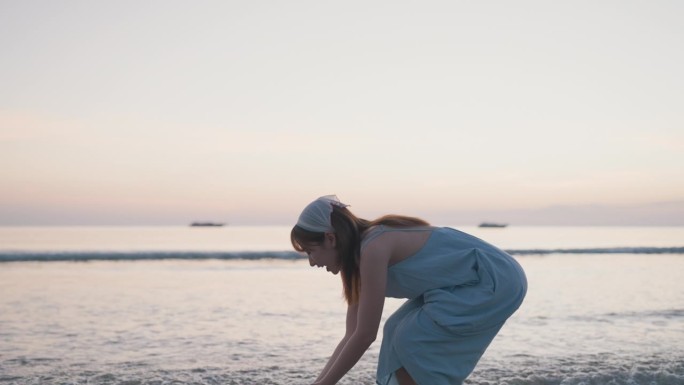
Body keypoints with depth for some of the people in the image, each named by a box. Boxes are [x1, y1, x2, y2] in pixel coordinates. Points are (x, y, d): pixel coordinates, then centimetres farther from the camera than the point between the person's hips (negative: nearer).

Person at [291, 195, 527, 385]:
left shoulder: (374, 248, -23)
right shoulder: (360, 254, 6)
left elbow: (365, 335, -21)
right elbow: (352, 335, 9)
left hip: (496, 280, -10)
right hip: (478, 282, 10)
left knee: (413, 341, -11)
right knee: (400, 333, 5)